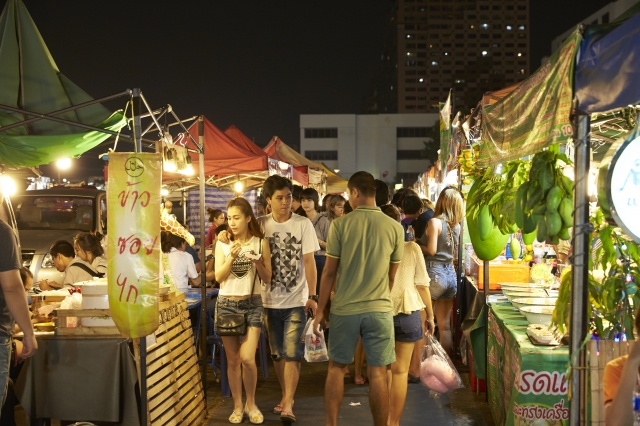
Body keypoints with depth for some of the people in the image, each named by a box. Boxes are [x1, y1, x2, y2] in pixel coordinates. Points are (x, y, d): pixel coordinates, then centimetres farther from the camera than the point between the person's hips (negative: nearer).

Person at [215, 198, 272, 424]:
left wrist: (257, 262, -18)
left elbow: (267, 279, -1)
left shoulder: (261, 243, -1)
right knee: (233, 359, 6)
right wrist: (231, 258, -19)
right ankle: (237, 406, 20)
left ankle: (251, 404, 11)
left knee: (247, 358, -11)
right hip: (226, 304, 1)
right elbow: (218, 277, -6)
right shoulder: (222, 244, 1)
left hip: (252, 304, -1)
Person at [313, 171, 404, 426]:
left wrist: (320, 309, 5)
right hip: (380, 309, 1)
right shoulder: (395, 228, -2)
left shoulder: (340, 225, -6)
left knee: (336, 368, 13)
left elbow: (329, 272, -4)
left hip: (344, 309, 0)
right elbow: (393, 276, 8)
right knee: (377, 374, 4)